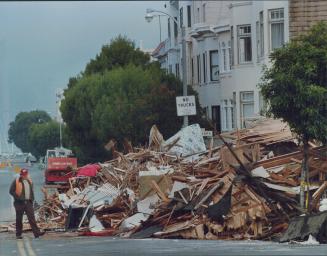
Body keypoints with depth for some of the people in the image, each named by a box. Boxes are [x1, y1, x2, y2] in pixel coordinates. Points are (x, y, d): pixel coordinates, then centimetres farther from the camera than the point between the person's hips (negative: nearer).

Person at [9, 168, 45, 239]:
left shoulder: (29, 181, 13)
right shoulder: (16, 182, -4)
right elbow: (11, 191, -4)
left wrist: (32, 199, 14)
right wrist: (17, 197, -13)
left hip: (28, 202, 4)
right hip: (19, 203, -4)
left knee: (32, 217, -7)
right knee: (19, 219, 4)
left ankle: (36, 232, -15)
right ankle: (18, 234, 12)